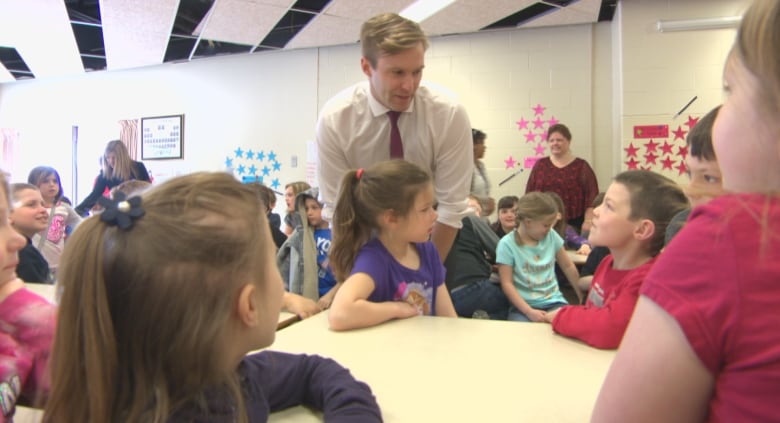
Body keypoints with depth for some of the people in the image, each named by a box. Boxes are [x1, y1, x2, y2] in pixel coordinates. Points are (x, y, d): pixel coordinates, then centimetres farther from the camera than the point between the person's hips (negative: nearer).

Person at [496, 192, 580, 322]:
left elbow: (568, 267, 16)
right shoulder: (507, 244, -9)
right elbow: (507, 284, -11)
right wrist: (529, 311, -21)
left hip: (553, 301, 4)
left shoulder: (552, 236, 4)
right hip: (523, 305, -4)